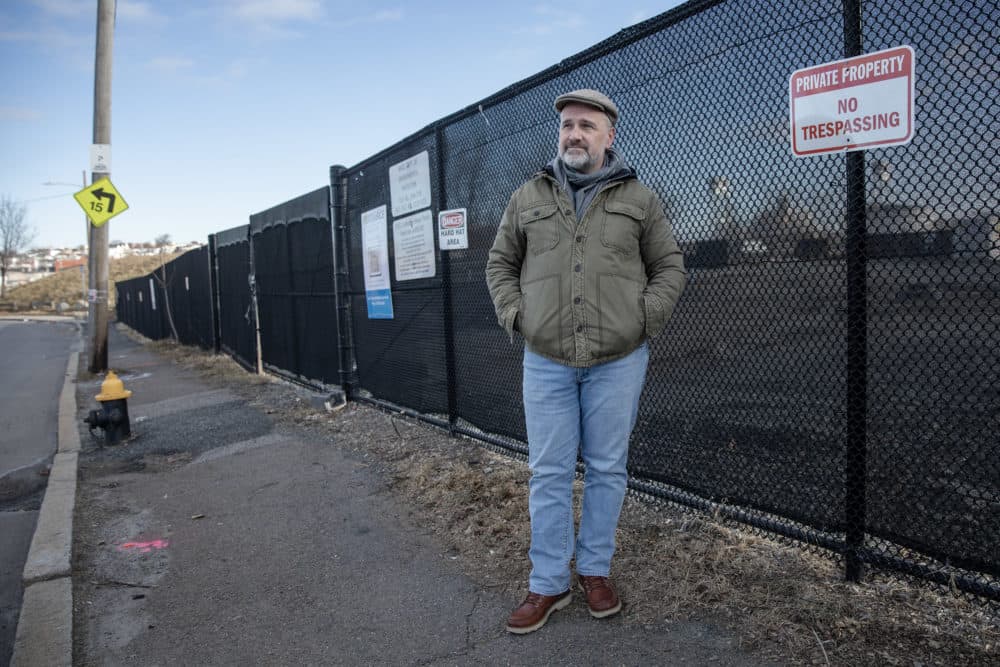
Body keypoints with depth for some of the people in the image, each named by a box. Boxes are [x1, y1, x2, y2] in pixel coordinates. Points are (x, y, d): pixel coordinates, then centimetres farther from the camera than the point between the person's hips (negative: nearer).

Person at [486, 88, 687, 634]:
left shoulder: (639, 199, 6)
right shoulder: (527, 198, 8)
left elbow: (669, 267, 9)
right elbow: (500, 263, 15)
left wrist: (645, 318, -3)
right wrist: (514, 315, 1)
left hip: (618, 361, 0)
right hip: (546, 361, 1)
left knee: (607, 470, 10)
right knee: (549, 473, 6)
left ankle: (595, 570, 28)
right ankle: (547, 583, 20)